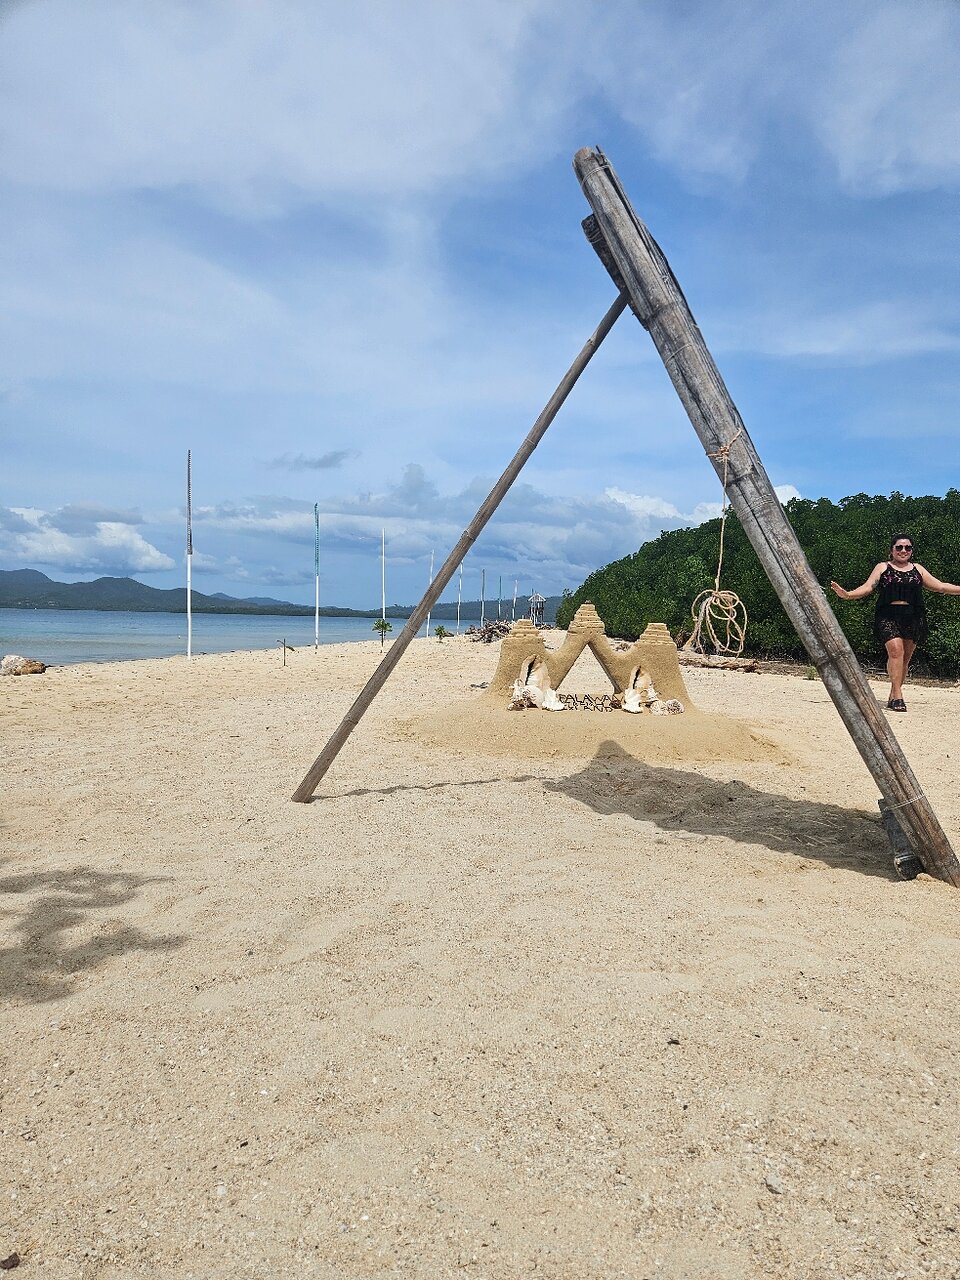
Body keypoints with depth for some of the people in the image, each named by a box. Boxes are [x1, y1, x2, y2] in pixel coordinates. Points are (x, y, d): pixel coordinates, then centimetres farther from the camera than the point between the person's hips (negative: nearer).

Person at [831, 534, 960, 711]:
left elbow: (941, 586, 23)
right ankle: (897, 696, -21)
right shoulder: (883, 568, 9)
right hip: (889, 616, -3)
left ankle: (893, 696, 11)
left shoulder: (917, 569, 19)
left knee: (905, 658, 2)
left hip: (913, 617, 4)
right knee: (895, 650, -20)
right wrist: (847, 595, -17)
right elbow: (867, 587, 0)